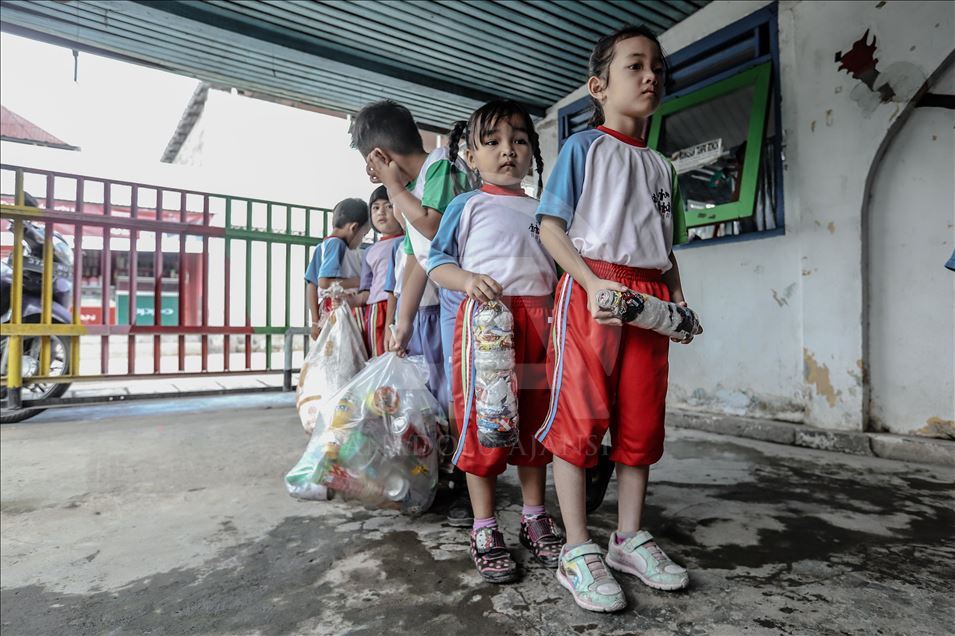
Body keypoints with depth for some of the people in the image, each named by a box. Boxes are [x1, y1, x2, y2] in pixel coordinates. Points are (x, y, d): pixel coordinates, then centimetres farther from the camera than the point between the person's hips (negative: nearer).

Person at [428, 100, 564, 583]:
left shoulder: (542, 210, 18)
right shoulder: (467, 206, 6)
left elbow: (556, 269, 19)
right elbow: (437, 261, 1)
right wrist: (466, 279, -19)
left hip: (537, 321, 4)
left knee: (535, 421, 10)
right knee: (481, 420, -1)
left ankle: (534, 518, 27)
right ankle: (484, 529, 15)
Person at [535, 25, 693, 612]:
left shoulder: (662, 165, 21)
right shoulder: (584, 147, 4)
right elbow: (550, 227, -5)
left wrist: (678, 298, 6)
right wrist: (593, 283, -18)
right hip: (590, 290, -6)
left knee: (642, 421, 8)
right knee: (580, 419, -5)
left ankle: (631, 538, 24)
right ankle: (579, 552, 8)